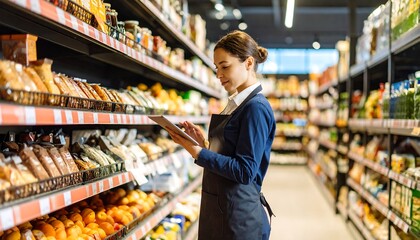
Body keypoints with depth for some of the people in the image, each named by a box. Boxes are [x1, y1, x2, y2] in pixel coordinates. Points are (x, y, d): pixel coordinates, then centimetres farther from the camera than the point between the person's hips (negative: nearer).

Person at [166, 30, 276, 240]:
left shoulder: (256, 107, -17)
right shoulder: (237, 104, 10)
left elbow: (244, 171, -22)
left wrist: (197, 152, -22)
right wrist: (203, 142, -1)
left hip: (238, 216, -8)